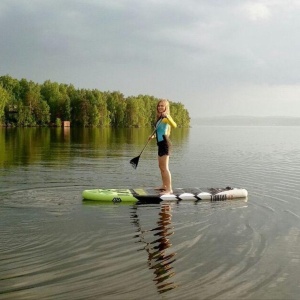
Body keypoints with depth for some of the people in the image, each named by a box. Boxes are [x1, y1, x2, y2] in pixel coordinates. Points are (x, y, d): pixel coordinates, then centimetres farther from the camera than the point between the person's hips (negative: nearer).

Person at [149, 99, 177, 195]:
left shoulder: (166, 117, -14)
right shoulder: (160, 118, 14)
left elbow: (174, 125, -35)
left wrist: (167, 116, -46)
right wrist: (154, 136, 16)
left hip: (165, 143, -10)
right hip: (161, 144, 10)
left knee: (165, 167, -11)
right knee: (161, 166, 20)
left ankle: (169, 189, -9)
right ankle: (164, 185, 32)